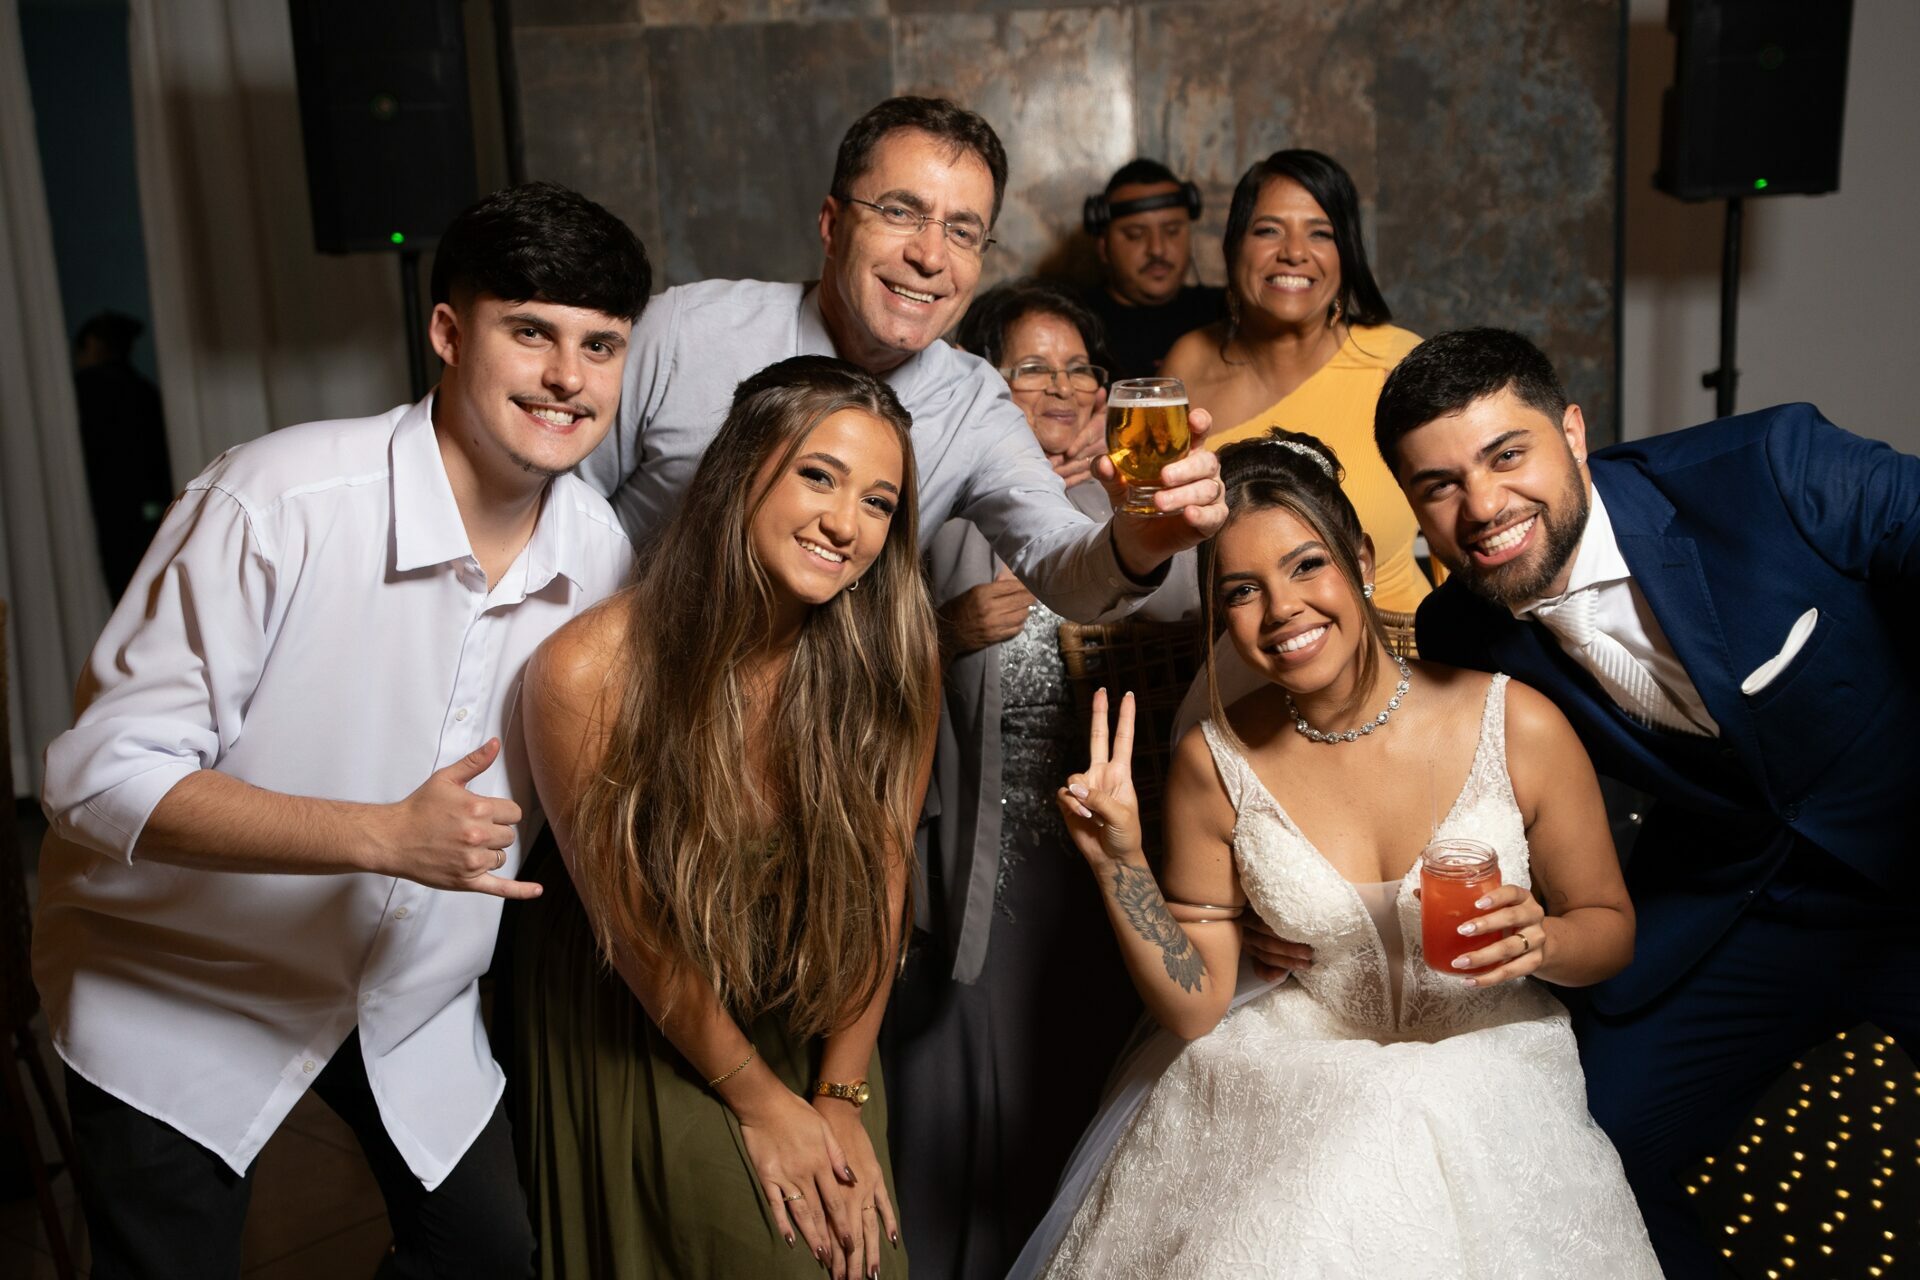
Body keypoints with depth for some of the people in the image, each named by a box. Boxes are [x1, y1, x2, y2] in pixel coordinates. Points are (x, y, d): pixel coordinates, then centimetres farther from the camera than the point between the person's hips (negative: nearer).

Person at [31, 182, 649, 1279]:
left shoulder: (606, 559, -11)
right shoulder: (275, 505, -28)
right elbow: (99, 777, -27)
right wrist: (385, 837, -37)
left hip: (412, 988, 5)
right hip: (178, 984, -4)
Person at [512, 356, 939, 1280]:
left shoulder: (894, 662, -17)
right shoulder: (588, 672, -25)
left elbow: (877, 889, -7)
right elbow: (632, 927, -14)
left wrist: (843, 1097, -6)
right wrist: (760, 1101, -8)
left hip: (808, 1020, 3)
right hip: (633, 1029, -2)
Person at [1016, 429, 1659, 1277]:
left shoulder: (1518, 728, -11)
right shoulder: (1215, 764, -6)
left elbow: (1611, 926, 3)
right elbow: (1195, 1007, -2)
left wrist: (1542, 941, -20)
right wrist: (1117, 862, -15)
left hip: (1484, 1072, -1)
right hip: (1296, 1075, 1)